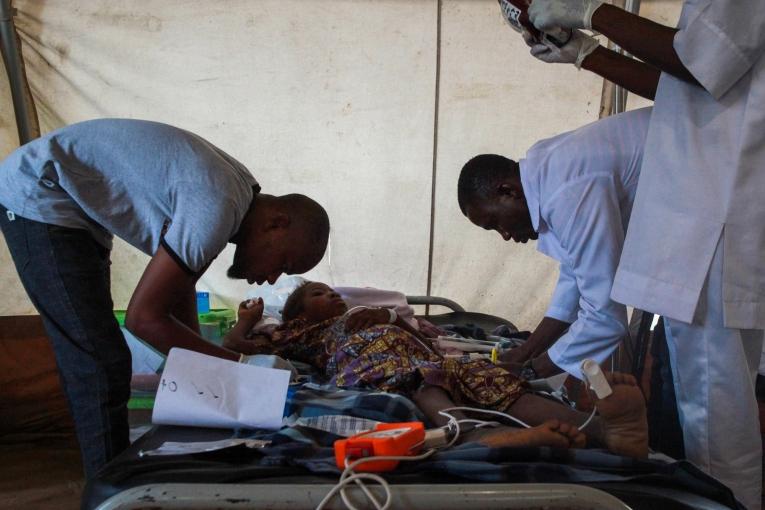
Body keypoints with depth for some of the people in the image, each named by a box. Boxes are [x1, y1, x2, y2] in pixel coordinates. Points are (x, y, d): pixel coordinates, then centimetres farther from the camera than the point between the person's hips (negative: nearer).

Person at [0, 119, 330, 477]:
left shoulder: (239, 193, 0)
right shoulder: (216, 208, -30)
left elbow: (180, 287, 7)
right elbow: (143, 316, -25)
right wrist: (237, 364, -17)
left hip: (74, 202, 10)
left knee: (88, 360, 16)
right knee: (102, 365, -11)